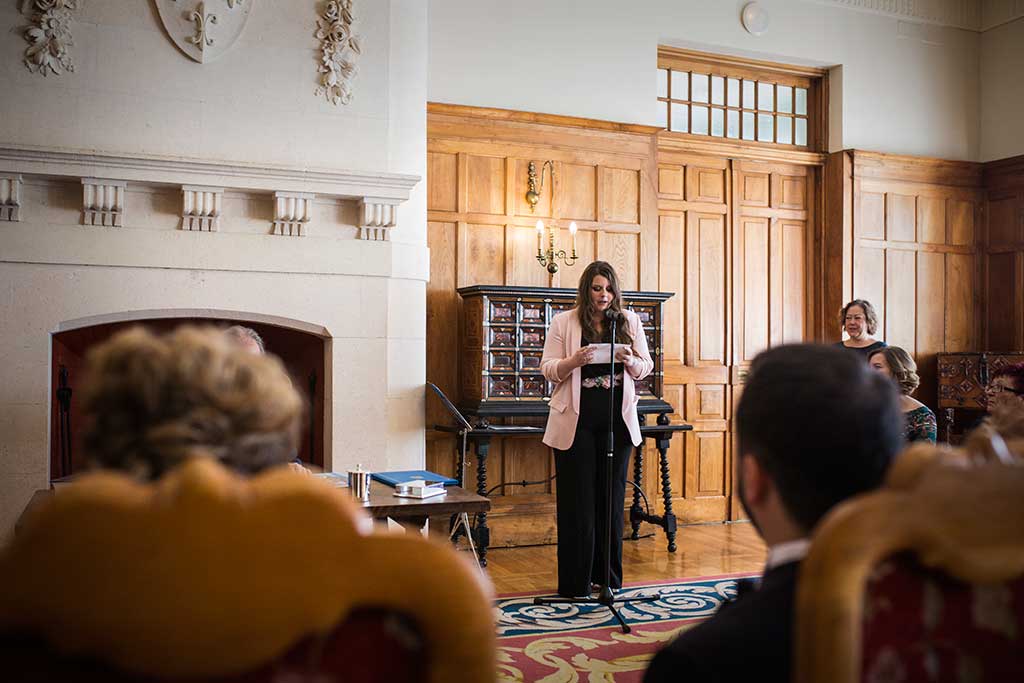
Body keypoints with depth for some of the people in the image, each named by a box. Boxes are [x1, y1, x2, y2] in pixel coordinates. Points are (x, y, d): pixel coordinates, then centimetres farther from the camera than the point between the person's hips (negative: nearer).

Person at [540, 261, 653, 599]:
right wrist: (574, 361, -21)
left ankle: (609, 576, 22)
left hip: (617, 419, 3)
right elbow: (548, 369, -2)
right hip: (576, 420, -3)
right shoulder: (564, 322, 1)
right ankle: (575, 582, 9)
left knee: (611, 496, 10)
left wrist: (630, 361, -14)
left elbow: (646, 368, 9)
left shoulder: (629, 321, 8)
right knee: (577, 500, 1)